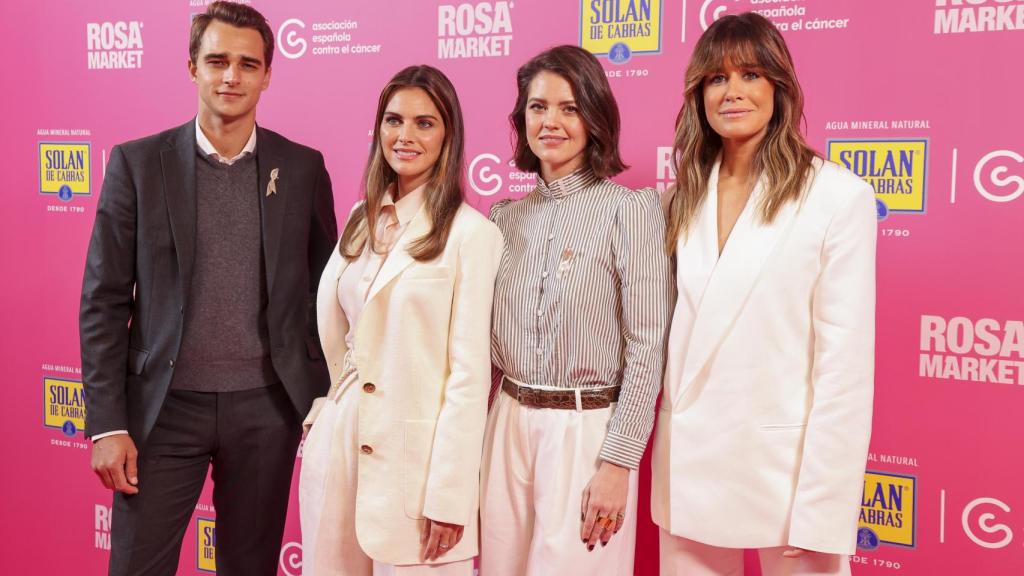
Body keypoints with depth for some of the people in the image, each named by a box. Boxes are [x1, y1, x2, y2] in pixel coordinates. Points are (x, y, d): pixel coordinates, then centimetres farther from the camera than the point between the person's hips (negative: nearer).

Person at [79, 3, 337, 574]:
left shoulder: (302, 167, 2)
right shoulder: (138, 163, -1)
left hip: (266, 407, 1)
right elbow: (104, 301, -1)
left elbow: (326, 291, 8)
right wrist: (107, 424, -6)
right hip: (164, 406, -1)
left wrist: (324, 398, 3)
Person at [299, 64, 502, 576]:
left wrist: (449, 496, -13)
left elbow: (470, 373, -12)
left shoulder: (471, 233, -9)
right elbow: (333, 335, 14)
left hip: (415, 451, -5)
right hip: (338, 440, 6)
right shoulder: (360, 221, 9)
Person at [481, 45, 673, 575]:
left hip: (587, 429, -5)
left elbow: (647, 347, -10)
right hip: (508, 424, 5)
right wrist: (482, 434, 12)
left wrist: (617, 462, -14)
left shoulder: (631, 209, -8)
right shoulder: (506, 215, 7)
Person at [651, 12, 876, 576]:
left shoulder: (839, 196, -10)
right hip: (689, 468, 5)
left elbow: (845, 360, -12)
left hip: (787, 466, -4)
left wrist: (823, 511, -13)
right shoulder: (686, 197, 7)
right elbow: (675, 333, 10)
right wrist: (668, 465, 6)